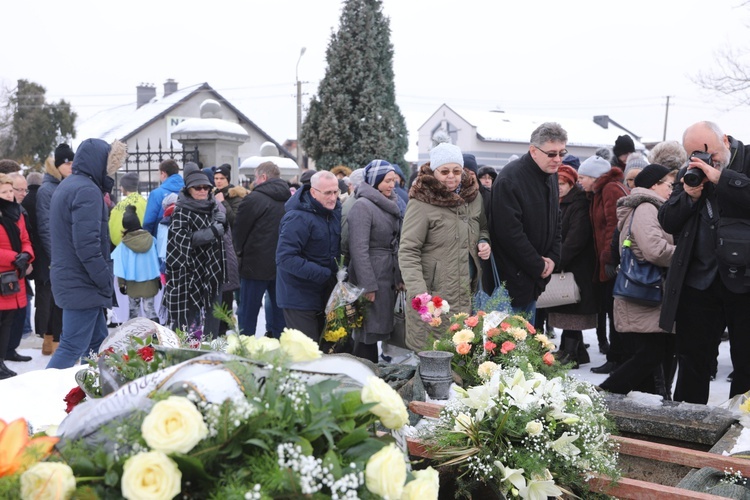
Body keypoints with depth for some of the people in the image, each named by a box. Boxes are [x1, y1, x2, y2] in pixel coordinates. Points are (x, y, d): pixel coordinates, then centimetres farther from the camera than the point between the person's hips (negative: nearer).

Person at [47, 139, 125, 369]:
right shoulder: (87, 190, -16)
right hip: (83, 284, -10)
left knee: (98, 342, 15)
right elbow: (87, 245, -24)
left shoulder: (66, 186, 16)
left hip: (68, 279, 10)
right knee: (72, 348, -7)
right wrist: (106, 283, -16)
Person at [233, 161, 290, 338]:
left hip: (256, 264, -6)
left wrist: (240, 250, 11)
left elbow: (239, 230, -7)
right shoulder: (289, 199, 5)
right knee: (279, 308, 15)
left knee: (248, 310, 4)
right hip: (282, 264, 6)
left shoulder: (253, 199, -14)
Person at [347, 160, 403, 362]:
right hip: (372, 277, -8)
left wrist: (399, 278, 16)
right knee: (368, 332, -3)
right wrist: (368, 285, -21)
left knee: (377, 329, 13)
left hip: (388, 276, 8)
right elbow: (359, 249, -18)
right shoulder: (363, 206, -13)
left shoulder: (390, 204, 15)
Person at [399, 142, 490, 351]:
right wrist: (418, 291, -24)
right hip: (433, 297, -6)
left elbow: (483, 228, 29)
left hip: (467, 294, 6)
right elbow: (407, 251, -13)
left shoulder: (473, 196, 10)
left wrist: (484, 242, 5)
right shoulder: (421, 203, -10)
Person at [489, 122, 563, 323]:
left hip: (535, 277, 8)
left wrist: (553, 257, 1)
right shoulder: (509, 179, -19)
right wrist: (539, 266, -16)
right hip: (512, 277, -8)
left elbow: (555, 221, 17)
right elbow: (510, 232, -24)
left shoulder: (551, 177, 9)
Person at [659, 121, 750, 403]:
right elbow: (667, 222, 9)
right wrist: (688, 197, -8)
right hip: (698, 282, 4)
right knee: (692, 360, 11)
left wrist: (721, 178, -21)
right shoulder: (689, 173, 10)